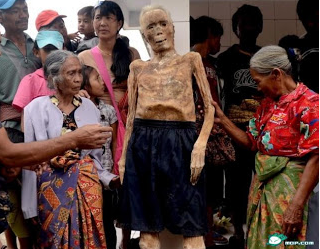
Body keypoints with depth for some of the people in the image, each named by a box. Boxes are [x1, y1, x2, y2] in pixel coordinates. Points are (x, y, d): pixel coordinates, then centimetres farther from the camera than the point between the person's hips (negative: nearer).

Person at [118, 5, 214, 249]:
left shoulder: (190, 60, 11)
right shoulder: (138, 67, 16)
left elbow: (209, 107, 4)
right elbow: (131, 114, 16)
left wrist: (200, 145, -11)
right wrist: (123, 156, 8)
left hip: (180, 142, -2)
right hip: (143, 143, 2)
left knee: (191, 227, -5)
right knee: (147, 227, 4)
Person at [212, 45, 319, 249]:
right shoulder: (267, 104, 12)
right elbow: (252, 142, 18)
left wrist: (297, 206, -23)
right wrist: (222, 120, 9)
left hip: (287, 187, -8)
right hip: (261, 185, 8)